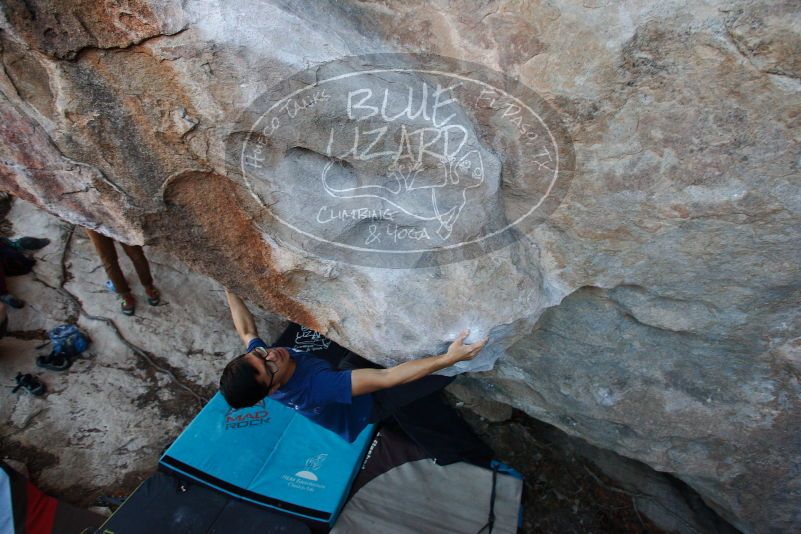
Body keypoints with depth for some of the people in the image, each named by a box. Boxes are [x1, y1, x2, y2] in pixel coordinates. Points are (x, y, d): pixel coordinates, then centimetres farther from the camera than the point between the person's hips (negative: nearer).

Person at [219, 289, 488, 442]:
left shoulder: (258, 358, -24)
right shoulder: (315, 387, -46)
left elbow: (246, 330, -1)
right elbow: (387, 378, -50)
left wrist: (230, 289, 7)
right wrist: (448, 358, -52)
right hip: (366, 406, -7)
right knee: (444, 376, -17)